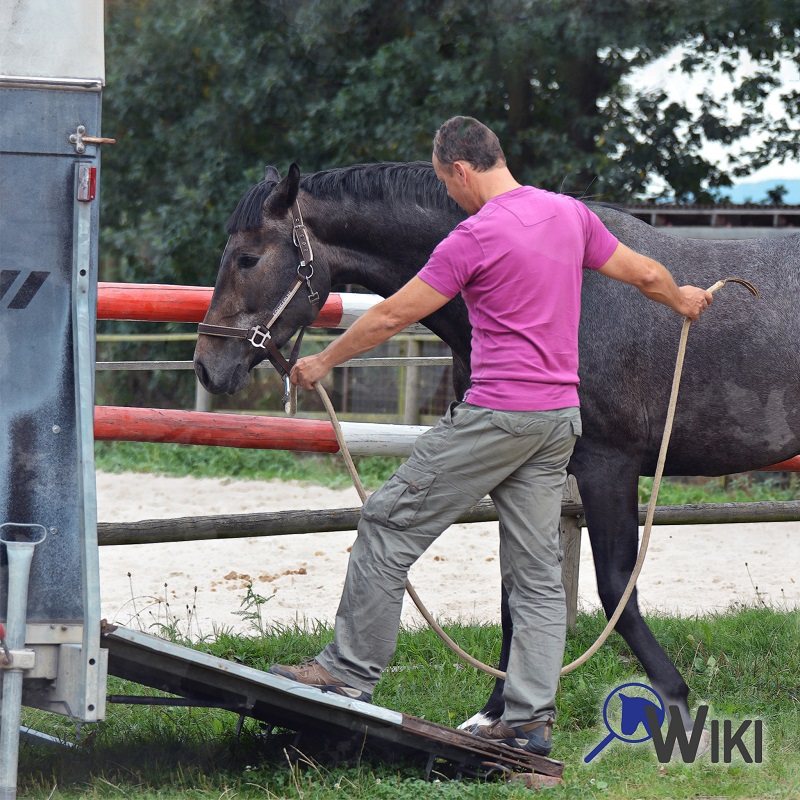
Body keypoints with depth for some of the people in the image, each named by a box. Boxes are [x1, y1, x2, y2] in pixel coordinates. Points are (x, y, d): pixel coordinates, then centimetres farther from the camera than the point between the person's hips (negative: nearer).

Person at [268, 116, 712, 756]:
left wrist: (324, 362, 6)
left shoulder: (477, 236, -13)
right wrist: (682, 301, 43)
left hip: (497, 413, -8)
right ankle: (530, 719, 5)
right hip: (560, 418, 8)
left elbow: (392, 316, -8)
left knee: (390, 524, 2)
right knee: (537, 569, 8)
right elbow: (645, 273, 20)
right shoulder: (570, 214, 8)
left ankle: (351, 671, 7)